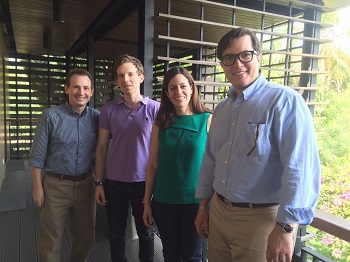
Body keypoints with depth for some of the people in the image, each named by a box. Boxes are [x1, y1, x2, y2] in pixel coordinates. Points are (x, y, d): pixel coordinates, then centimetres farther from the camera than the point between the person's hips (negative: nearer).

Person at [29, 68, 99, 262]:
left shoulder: (96, 117, -2)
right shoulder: (51, 116, -10)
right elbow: (37, 156, -6)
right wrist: (37, 187, -6)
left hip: (85, 184, 3)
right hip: (56, 185, -3)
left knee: (86, 236, 18)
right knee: (51, 241, 11)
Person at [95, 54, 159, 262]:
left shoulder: (155, 109, -6)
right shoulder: (109, 109, 0)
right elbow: (102, 148, 4)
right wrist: (99, 183, 1)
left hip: (144, 182, -1)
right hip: (114, 182, 2)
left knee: (146, 233, 16)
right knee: (116, 234, 17)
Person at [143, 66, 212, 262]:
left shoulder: (208, 120, -7)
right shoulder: (160, 123, 0)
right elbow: (153, 165, 2)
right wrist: (147, 202, 3)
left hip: (195, 201, -2)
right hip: (164, 202, 2)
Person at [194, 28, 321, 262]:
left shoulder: (285, 101, -15)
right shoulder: (221, 109, 8)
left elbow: (301, 167, -22)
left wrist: (285, 229, -22)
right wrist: (203, 206, 14)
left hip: (261, 218, -6)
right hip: (218, 212, 7)